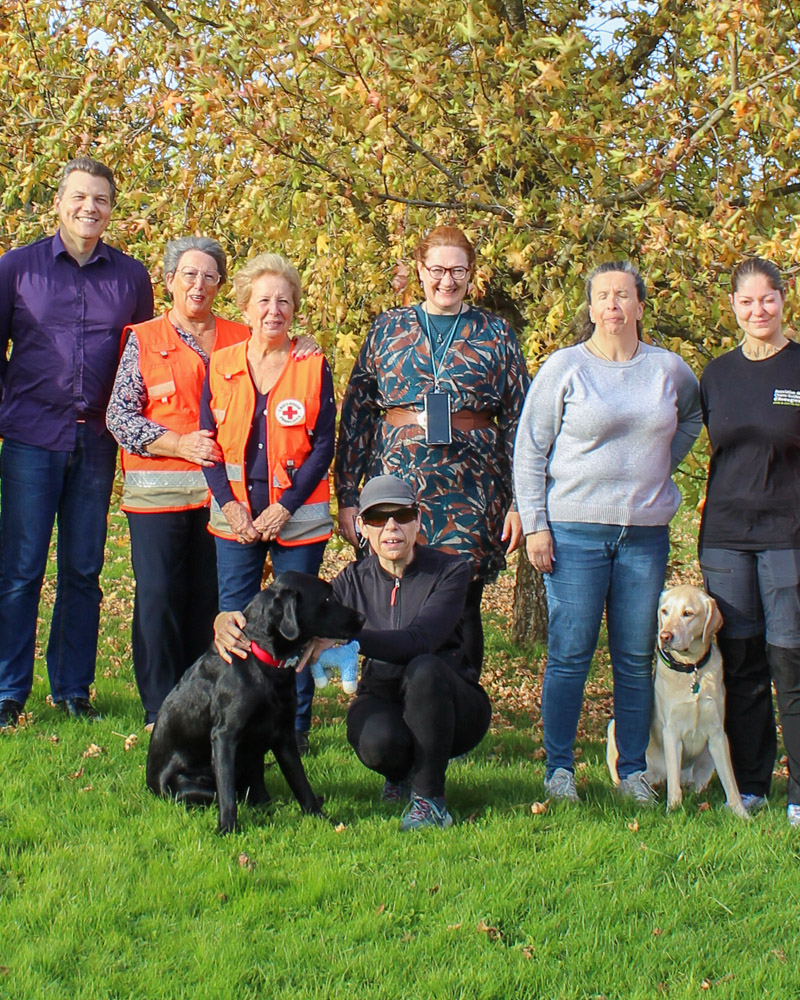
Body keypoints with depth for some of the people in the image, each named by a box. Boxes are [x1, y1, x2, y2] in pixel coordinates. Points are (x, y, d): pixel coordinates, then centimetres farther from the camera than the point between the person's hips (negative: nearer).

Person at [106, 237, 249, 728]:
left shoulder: (240, 339, 12)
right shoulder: (143, 340, 7)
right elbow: (119, 415, 0)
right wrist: (179, 444, -10)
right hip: (158, 490, -2)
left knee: (210, 597, 3)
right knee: (159, 596, -5)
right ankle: (161, 712, 4)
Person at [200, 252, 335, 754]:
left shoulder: (314, 368, 1)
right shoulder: (221, 366, 6)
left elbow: (324, 444, -3)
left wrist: (285, 507, -11)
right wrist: (229, 504, -7)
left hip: (297, 519, -2)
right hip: (236, 519, 2)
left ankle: (296, 728, 11)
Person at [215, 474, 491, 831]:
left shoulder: (449, 570, -12)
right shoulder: (355, 580, 0)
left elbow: (420, 640, -29)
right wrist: (231, 623, -33)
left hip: (452, 705, -2)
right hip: (382, 699, 2)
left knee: (424, 668, -36)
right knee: (376, 741, -34)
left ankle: (429, 796, -19)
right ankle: (402, 772, 5)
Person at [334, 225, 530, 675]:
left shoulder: (496, 334, 8)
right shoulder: (388, 328, 10)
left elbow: (517, 420, 6)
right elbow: (356, 414, 9)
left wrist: (518, 502, 0)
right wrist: (347, 496, 3)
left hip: (470, 493, -1)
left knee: (462, 612, 1)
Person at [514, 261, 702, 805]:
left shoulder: (670, 369, 7)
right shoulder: (564, 367, -2)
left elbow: (692, 417, 28)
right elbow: (529, 450, 0)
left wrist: (660, 466, 13)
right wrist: (534, 524, -6)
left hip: (646, 532, 3)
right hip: (575, 529, -3)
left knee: (636, 658, 6)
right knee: (570, 654, -2)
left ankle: (633, 770, 16)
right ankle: (559, 769, 8)